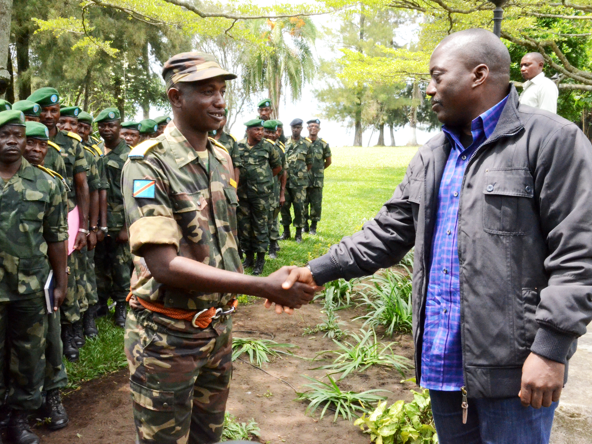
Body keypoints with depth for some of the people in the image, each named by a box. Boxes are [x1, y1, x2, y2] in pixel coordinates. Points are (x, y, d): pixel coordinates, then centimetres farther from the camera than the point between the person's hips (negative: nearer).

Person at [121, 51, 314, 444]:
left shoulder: (223, 159, 4)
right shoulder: (148, 165, -19)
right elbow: (164, 265, -27)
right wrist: (264, 286, -30)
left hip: (218, 327, 6)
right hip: (167, 336, -6)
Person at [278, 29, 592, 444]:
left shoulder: (552, 140, -9)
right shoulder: (432, 155, 13)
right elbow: (389, 231, 13)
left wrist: (550, 349, -18)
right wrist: (318, 271, 5)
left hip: (513, 367, -6)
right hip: (442, 360, 7)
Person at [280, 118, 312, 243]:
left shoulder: (306, 144, 3)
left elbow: (309, 164, 8)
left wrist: (301, 174, 4)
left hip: (299, 181, -2)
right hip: (285, 180, 2)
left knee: (299, 207, -2)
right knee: (284, 205, 5)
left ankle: (299, 233, 9)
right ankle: (286, 231, 18)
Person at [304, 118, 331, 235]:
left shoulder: (323, 144, 2)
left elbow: (328, 162, 12)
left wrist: (319, 170, 12)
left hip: (317, 180, -1)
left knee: (316, 204, 2)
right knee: (303, 203, 6)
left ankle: (313, 227, 13)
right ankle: (305, 225, 20)